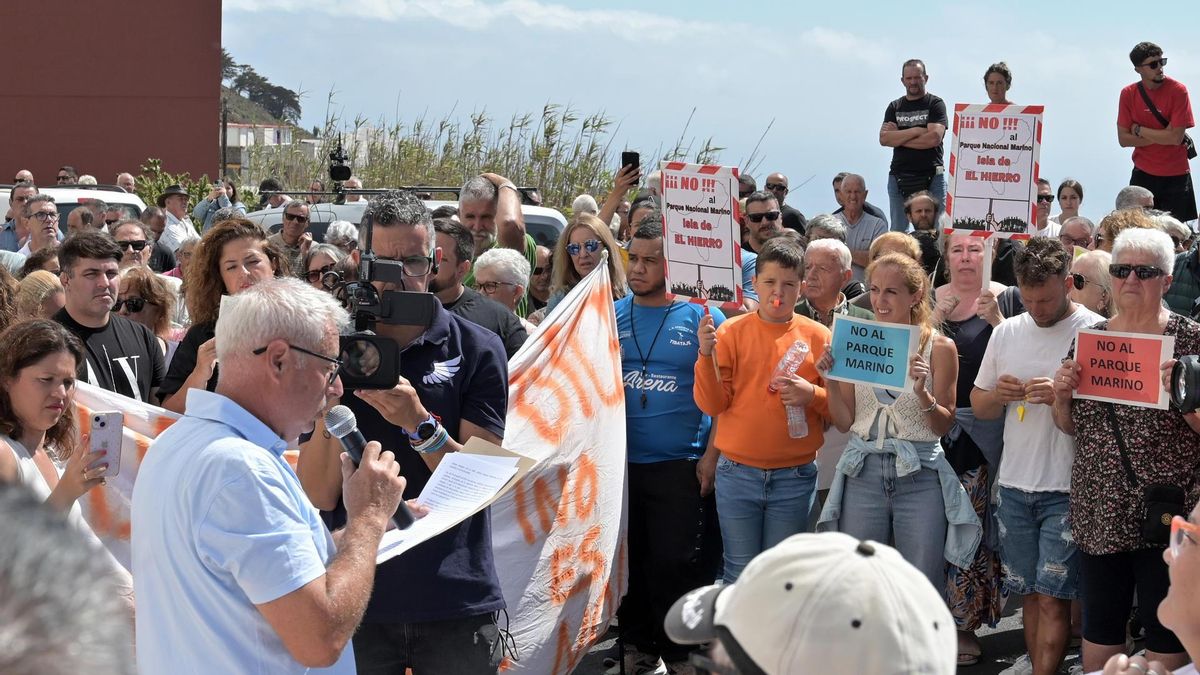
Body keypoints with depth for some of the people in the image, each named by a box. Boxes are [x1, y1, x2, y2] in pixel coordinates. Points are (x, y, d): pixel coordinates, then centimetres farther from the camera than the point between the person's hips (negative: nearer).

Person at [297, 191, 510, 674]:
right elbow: (319, 495, -5)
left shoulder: (477, 349, -2)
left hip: (456, 601, -1)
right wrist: (328, 398, -19)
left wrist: (419, 423, -23)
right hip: (359, 598, 1)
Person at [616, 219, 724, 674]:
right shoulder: (611, 316, 7)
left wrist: (711, 457, -9)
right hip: (622, 464, 4)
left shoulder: (702, 316, -3)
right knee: (630, 562, 10)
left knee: (677, 564, -3)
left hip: (682, 466, -4)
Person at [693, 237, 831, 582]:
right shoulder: (731, 331, 1)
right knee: (740, 576, 5)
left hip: (794, 478, 0)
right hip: (737, 475, 0)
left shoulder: (818, 337, 1)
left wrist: (812, 395, -15)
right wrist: (707, 355, -16)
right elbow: (712, 405, -3)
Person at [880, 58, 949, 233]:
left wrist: (898, 137, -3)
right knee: (897, 231, 2)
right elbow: (884, 139, 1)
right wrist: (916, 131, -7)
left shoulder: (935, 104, 5)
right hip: (899, 177, 3)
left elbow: (934, 138, -10)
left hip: (931, 177, -3)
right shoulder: (895, 107, 15)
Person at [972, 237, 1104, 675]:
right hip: (1014, 485, 5)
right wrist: (998, 395, -6)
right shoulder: (1006, 332, 8)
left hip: (1067, 489, -5)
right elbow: (978, 408, 16)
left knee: (1052, 597, -7)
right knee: (1030, 592, 13)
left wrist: (1064, 396, -23)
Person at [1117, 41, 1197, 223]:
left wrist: (1139, 130, -10)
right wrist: (1162, 137, -13)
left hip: (1176, 176, -2)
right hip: (1144, 174, 2)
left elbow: (1176, 137, -17)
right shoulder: (1128, 94, -2)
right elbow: (1123, 139, -5)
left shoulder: (1178, 90, -11)